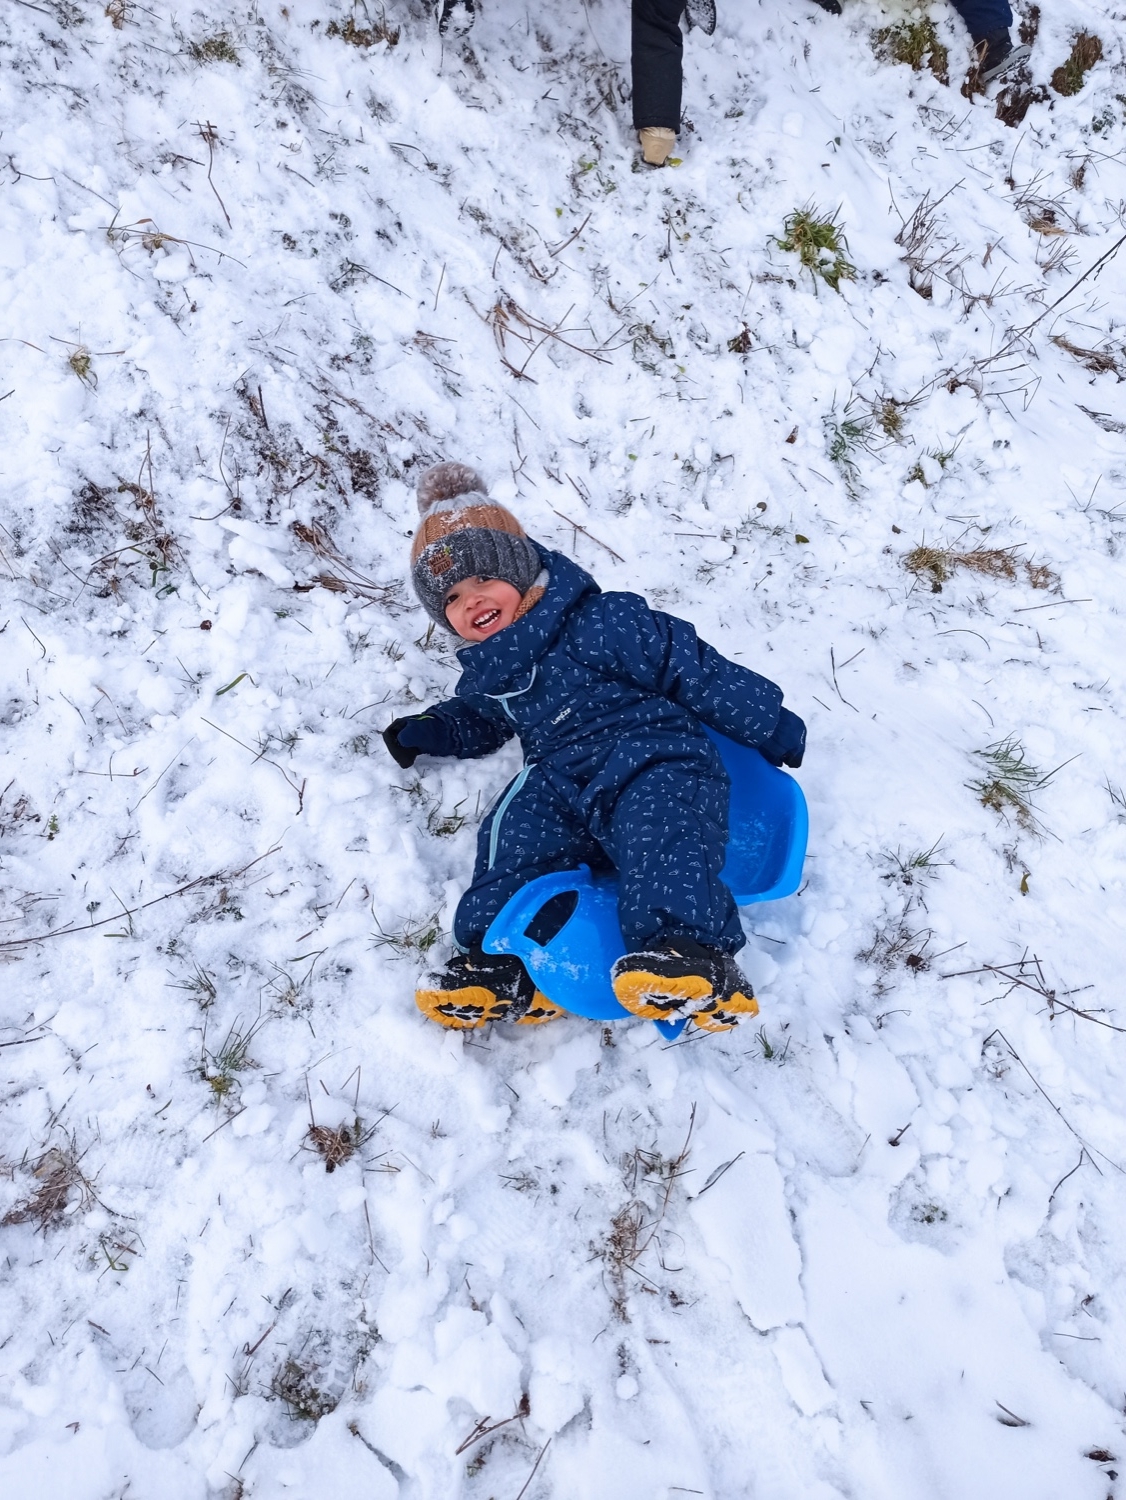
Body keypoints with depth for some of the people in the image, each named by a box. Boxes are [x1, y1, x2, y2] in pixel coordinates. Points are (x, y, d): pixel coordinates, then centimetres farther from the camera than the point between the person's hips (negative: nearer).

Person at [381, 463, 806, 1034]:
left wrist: (767, 725, 2)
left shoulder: (604, 622, -1)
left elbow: (697, 671, -1)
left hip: (653, 759, -5)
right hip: (561, 780, 5)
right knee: (515, 828, -23)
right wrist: (430, 732, 28)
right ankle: (502, 958, -27)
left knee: (656, 833, -36)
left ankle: (691, 955, -50)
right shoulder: (483, 673, 21)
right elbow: (478, 722, 45)